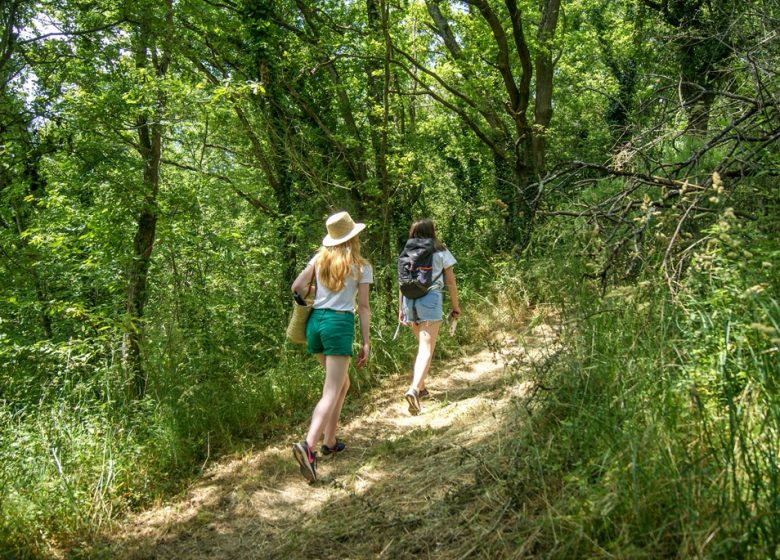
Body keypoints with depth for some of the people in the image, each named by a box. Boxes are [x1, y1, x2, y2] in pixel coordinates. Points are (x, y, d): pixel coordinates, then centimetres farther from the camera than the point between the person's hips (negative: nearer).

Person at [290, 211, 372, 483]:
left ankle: (329, 440, 22)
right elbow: (363, 307, 0)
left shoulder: (319, 259, 10)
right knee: (331, 393, -9)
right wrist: (366, 343, 3)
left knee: (342, 383, 23)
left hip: (315, 321, 5)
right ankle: (308, 445, -28)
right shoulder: (361, 266, 1)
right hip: (339, 323, -5)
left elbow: (297, 287, 6)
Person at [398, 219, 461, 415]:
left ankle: (420, 387, 26)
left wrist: (401, 309, 17)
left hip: (410, 301, 5)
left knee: (422, 346, 22)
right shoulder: (441, 252, 5)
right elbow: (451, 283, 4)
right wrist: (455, 307, 11)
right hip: (430, 300, -4)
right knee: (427, 349, -8)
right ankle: (414, 389, -27)